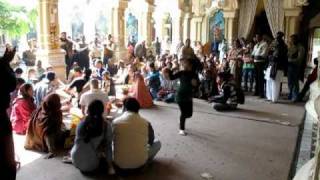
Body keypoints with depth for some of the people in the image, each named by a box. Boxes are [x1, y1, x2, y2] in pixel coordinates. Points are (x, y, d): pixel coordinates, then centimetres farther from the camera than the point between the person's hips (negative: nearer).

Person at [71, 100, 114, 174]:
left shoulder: (81, 124, -13)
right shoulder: (107, 126, -15)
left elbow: (77, 142, -2)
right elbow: (108, 146, -9)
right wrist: (110, 166, 0)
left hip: (77, 162, 2)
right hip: (92, 165, -2)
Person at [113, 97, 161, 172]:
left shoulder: (115, 122, -6)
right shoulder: (146, 123, -7)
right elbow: (151, 141, 11)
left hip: (120, 164, 1)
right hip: (139, 163, 0)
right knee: (157, 143, 22)